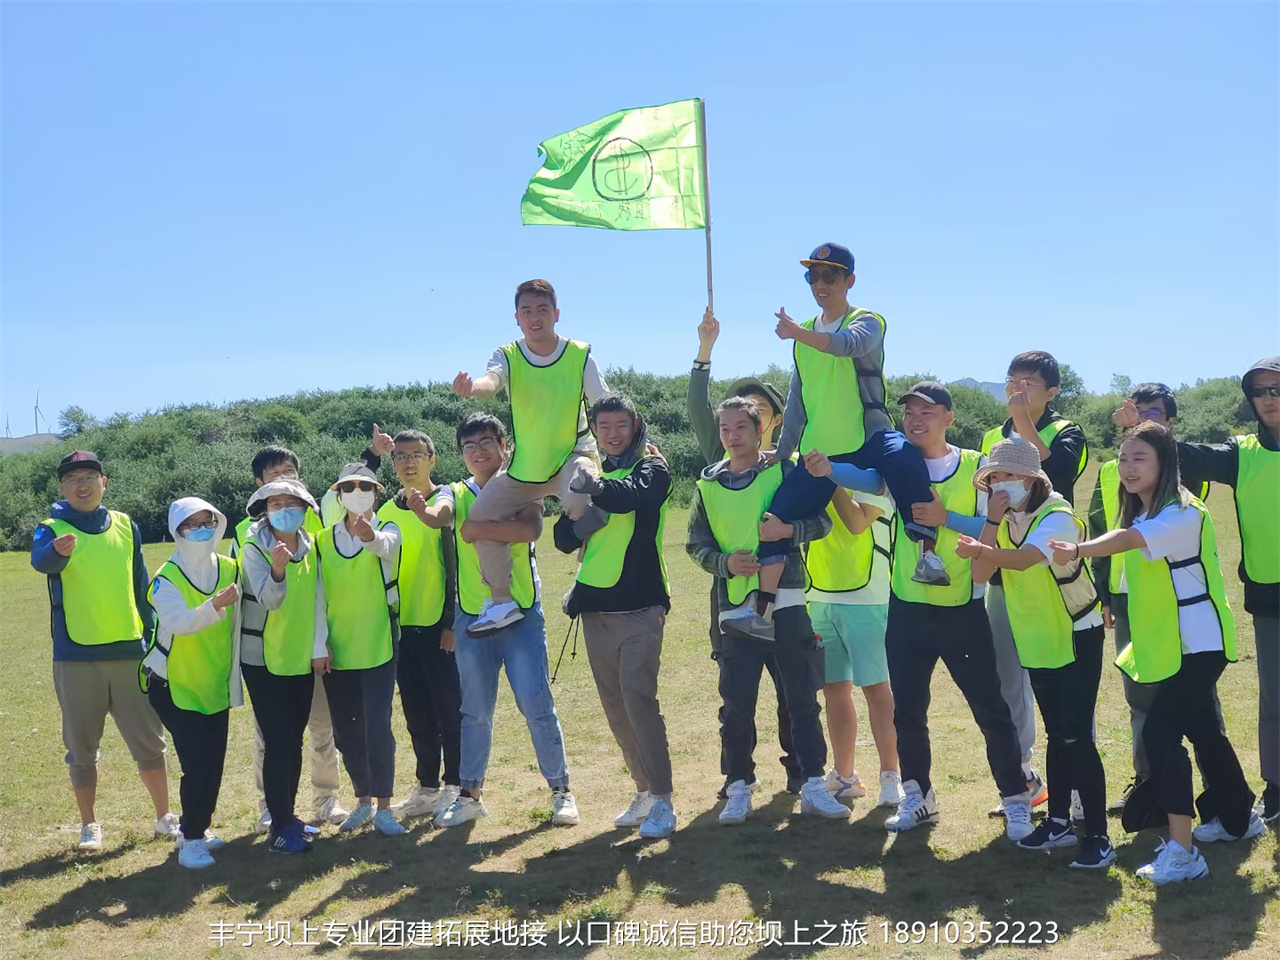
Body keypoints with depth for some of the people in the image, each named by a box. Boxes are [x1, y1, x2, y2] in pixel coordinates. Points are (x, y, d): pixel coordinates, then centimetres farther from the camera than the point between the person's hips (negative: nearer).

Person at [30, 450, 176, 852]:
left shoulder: (126, 526, 7)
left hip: (130, 652, 2)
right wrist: (57, 550, -51)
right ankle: (90, 825, 21)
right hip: (76, 656, -2)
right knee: (82, 746, 7)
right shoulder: (52, 528, -3)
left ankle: (164, 816, 21)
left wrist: (153, 638, 9)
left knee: (148, 740, 8)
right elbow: (41, 560, -28)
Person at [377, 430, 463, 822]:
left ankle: (454, 786, 10)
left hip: (439, 624, -5)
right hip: (402, 626, 5)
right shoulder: (387, 511, 12)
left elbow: (456, 562, -12)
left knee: (449, 708, 1)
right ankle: (426, 786, 20)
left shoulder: (446, 501, -4)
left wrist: (452, 621, -21)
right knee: (417, 712, 11)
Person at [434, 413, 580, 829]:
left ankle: (561, 790, 9)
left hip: (521, 613, -3)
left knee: (536, 704, -3)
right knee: (475, 710, 10)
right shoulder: (457, 495, 7)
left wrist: (477, 528, -23)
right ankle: (470, 794, 20)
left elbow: (530, 529, -21)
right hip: (471, 617, 3)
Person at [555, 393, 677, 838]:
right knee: (614, 703, 9)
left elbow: (636, 496, -25)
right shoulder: (591, 473, 16)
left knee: (638, 696, -15)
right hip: (596, 608, 6)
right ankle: (644, 790, 21)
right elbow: (564, 539, 9)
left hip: (639, 605, -6)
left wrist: (599, 488, -43)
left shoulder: (651, 468, -1)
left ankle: (662, 801, -11)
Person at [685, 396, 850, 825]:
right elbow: (696, 544, 10)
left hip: (787, 601, -1)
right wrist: (724, 562, -9)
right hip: (736, 607, 1)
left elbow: (822, 521, 1)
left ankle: (814, 785, 12)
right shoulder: (708, 484, 8)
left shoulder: (784, 471, 3)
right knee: (737, 705, 3)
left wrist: (791, 529, -19)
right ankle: (739, 789, 14)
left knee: (803, 699, 3)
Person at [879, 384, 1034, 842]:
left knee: (990, 708, 0)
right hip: (907, 608, 3)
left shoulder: (975, 467, -5)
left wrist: (946, 517, -21)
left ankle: (1016, 800, 12)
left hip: (962, 609, -3)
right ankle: (917, 796, 27)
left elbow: (994, 529, -9)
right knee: (907, 709, 11)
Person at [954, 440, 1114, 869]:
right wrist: (991, 522, -19)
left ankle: (1098, 837, -3)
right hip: (1038, 641, 7)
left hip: (1077, 638, -7)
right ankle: (1058, 822, 26)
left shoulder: (1057, 517, -22)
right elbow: (980, 574, -10)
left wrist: (983, 550, -60)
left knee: (1077, 737, -9)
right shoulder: (1007, 520, 0)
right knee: (1056, 735, 16)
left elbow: (1024, 558, -41)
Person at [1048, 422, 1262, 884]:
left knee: (1161, 732, -17)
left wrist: (1078, 550, -58)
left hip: (1199, 643, -10)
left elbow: (1129, 540, -41)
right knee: (1201, 728, 22)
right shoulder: (1140, 514, 7)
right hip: (1168, 645, 10)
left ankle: (1182, 851, -13)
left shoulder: (1182, 514, -22)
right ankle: (1238, 816, 42)